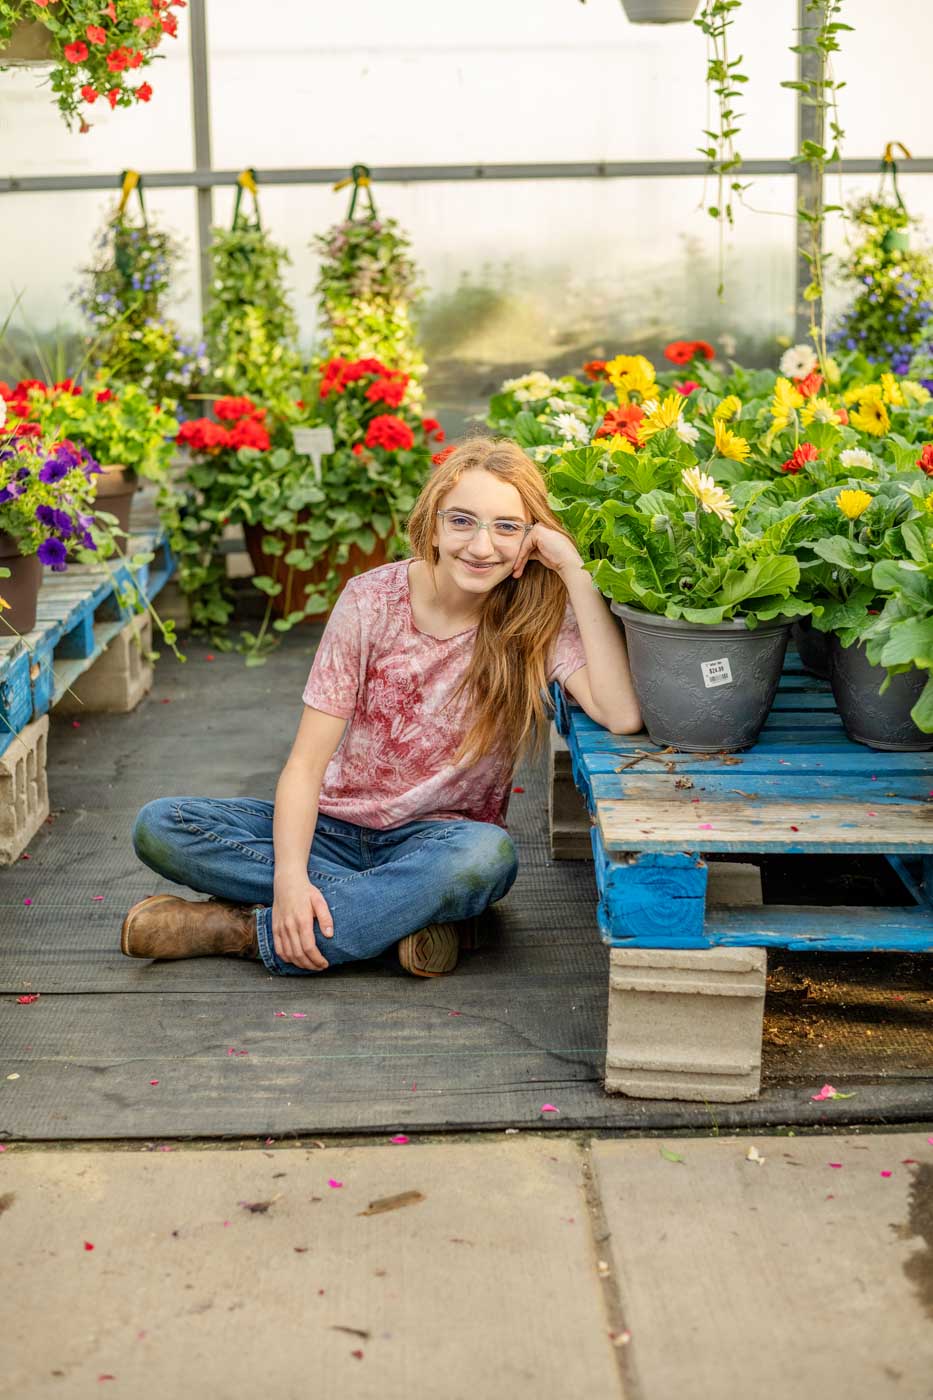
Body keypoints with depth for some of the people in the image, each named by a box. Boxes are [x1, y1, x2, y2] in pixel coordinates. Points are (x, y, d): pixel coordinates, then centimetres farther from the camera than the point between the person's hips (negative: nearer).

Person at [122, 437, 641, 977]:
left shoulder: (540, 615, -9)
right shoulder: (372, 600, -9)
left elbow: (622, 715, -28)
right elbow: (307, 760, -12)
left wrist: (573, 567, -25)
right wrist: (290, 876, -29)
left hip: (437, 840, -1)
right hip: (337, 828, 2)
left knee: (488, 855, -38)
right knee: (158, 827, -20)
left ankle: (246, 930, -24)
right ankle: (409, 912, -23)